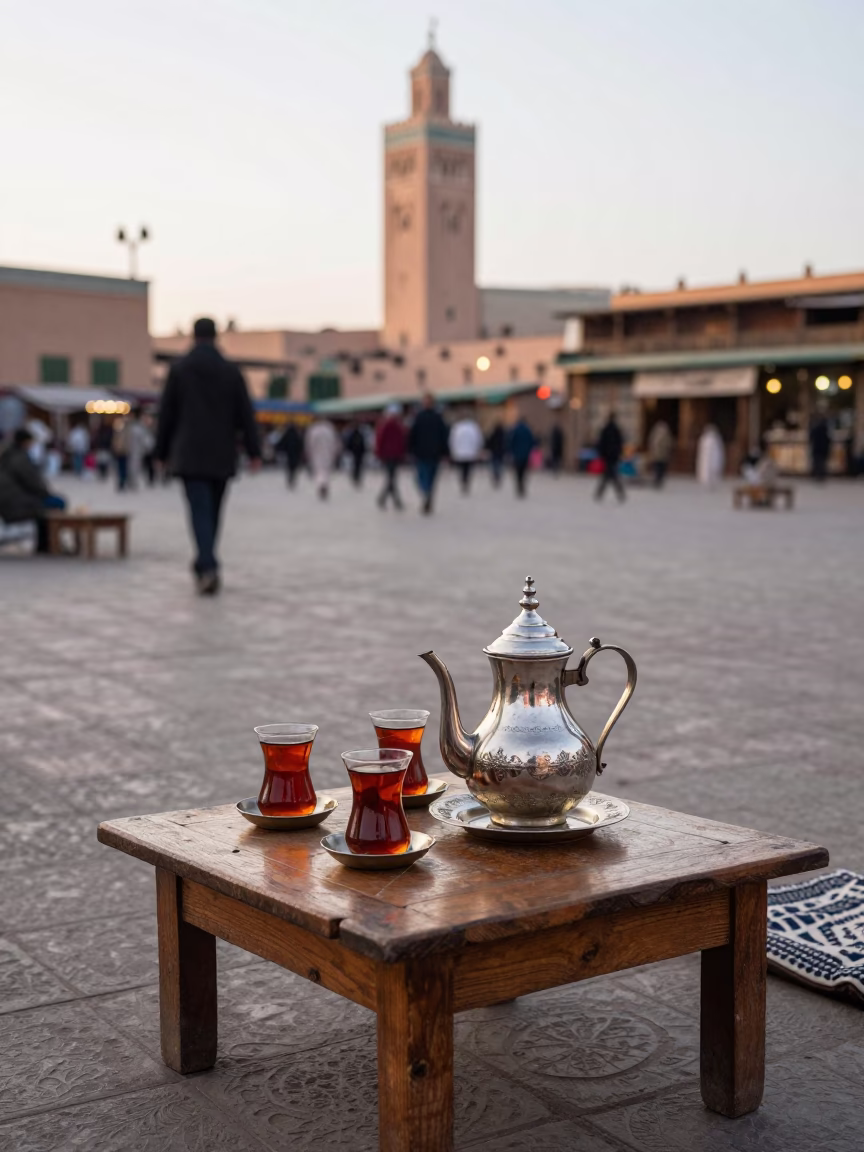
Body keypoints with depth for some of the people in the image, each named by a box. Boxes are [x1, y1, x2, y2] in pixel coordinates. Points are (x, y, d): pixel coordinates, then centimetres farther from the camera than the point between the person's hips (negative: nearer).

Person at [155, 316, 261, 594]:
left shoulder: (178, 369, 0)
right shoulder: (231, 371, 3)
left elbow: (167, 414, 1)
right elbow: (245, 414, -2)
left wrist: (161, 452, 10)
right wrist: (254, 451, -2)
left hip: (190, 454, -2)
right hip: (222, 456, 2)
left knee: (200, 511, -9)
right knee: (212, 511, 16)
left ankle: (209, 568, -27)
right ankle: (203, 565, 26)